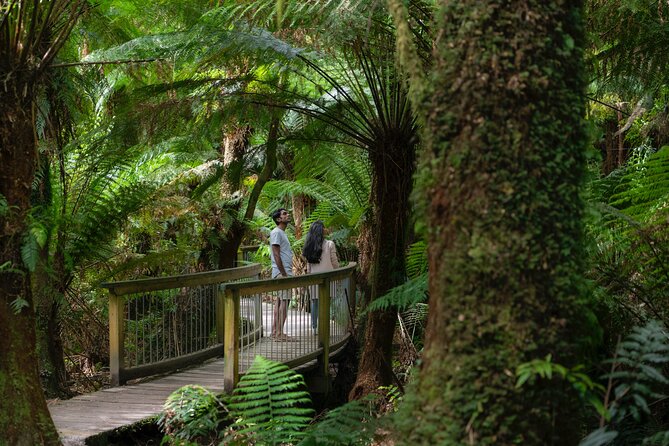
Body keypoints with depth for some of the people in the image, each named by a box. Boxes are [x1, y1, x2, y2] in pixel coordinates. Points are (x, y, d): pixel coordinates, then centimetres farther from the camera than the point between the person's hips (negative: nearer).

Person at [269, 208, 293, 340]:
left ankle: (275, 331, 12)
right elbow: (276, 255, -17)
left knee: (280, 301, 10)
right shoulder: (276, 232, -10)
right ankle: (279, 333, -12)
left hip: (285, 272, 10)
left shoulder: (282, 233, 21)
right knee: (284, 301, -12)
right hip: (281, 272, -10)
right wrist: (283, 274, -19)